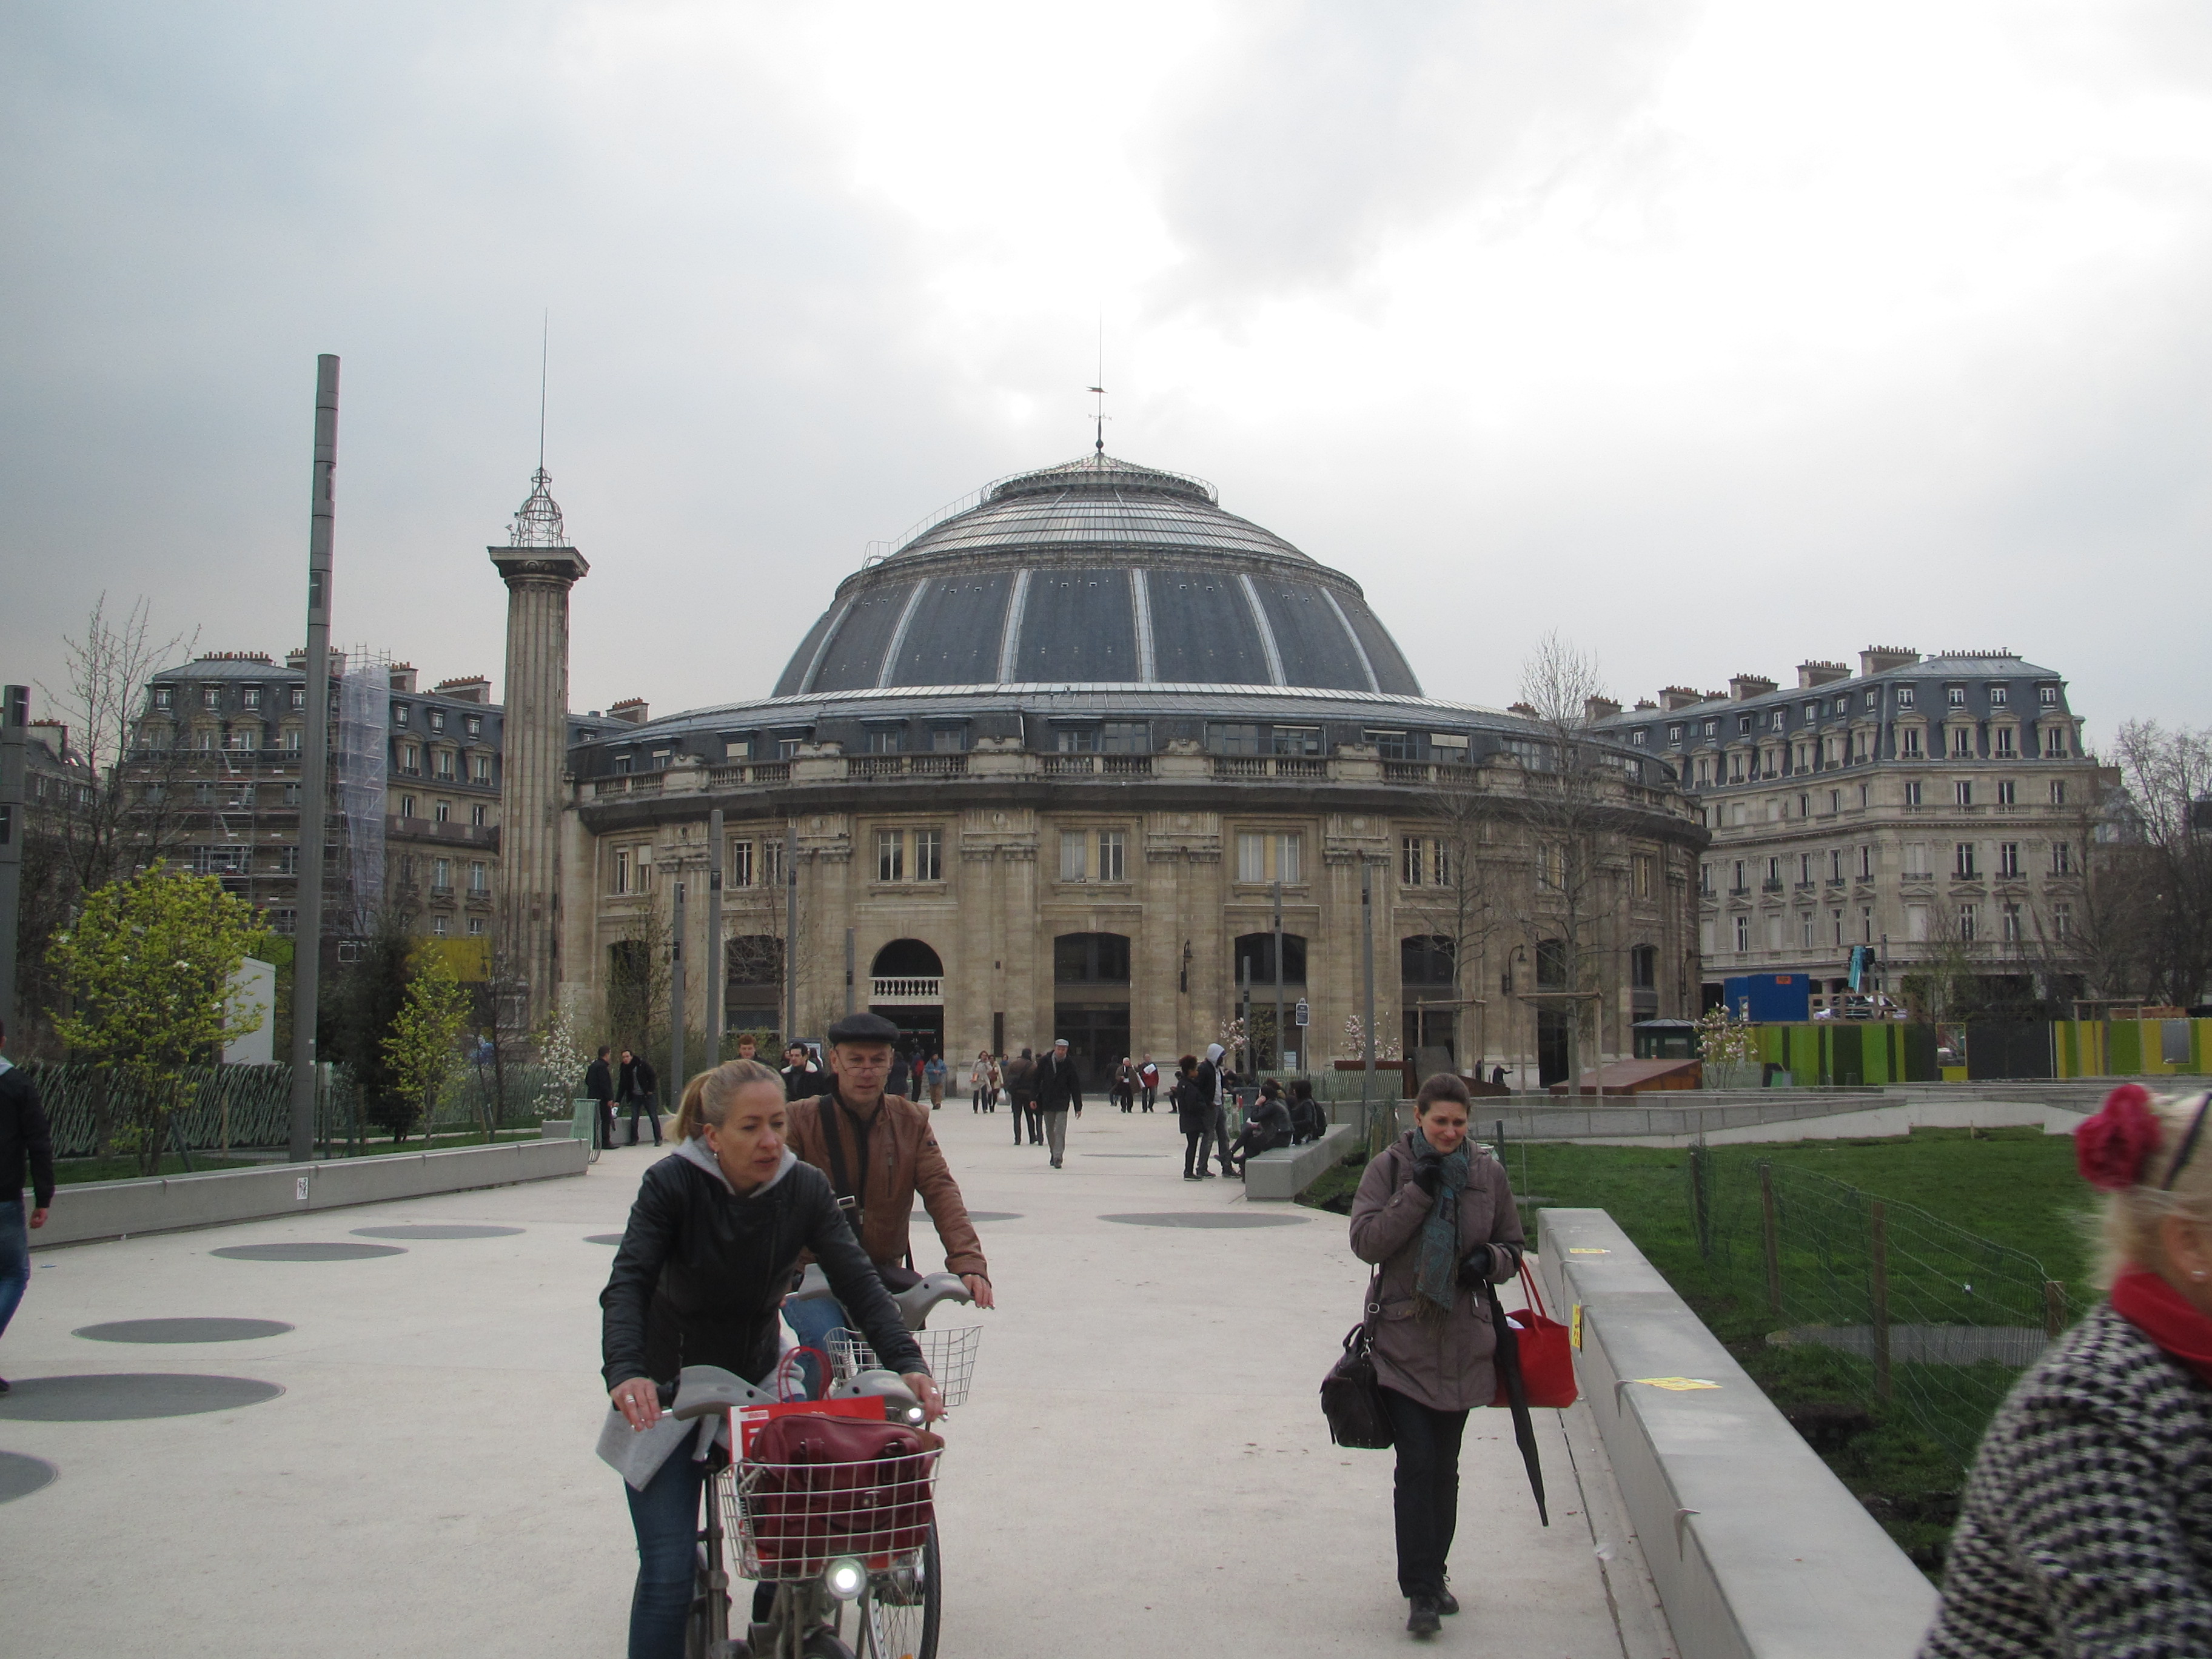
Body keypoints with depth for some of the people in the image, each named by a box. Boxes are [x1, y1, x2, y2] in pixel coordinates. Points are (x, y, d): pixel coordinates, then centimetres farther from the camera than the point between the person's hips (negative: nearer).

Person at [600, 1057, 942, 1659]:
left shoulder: (805, 1189, -10)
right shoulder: (672, 1184, -18)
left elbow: (858, 1283, -15)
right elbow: (627, 1286, -27)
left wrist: (908, 1364, -29)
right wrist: (625, 1373, -45)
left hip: (756, 1384, 3)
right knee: (669, 1574, -10)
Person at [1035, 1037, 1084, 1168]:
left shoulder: (1069, 1064, -5)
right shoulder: (1045, 1061, -2)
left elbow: (1075, 1086, -3)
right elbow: (1037, 1079, 4)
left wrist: (1078, 1107, -4)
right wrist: (1034, 1098, -1)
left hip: (1062, 1102, -3)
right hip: (1047, 1101, 3)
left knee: (1060, 1131, -11)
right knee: (1050, 1131, 10)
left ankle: (1058, 1157, -14)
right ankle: (1053, 1155, 24)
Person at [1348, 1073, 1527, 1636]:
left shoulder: (1487, 1173, 5)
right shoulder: (1389, 1167, -2)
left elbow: (1513, 1247, 14)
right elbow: (1364, 1240, -10)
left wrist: (1488, 1260, -8)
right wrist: (1417, 1193, -18)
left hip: (1463, 1341, 3)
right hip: (1403, 1338, -3)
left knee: (1445, 1467, 12)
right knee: (1416, 1463, -10)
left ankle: (1433, 1574, 27)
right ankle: (1421, 1591, -6)